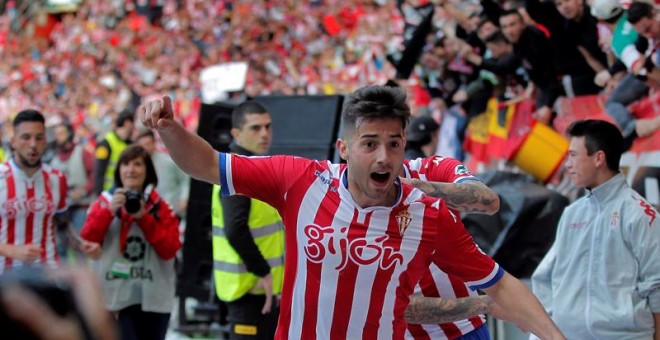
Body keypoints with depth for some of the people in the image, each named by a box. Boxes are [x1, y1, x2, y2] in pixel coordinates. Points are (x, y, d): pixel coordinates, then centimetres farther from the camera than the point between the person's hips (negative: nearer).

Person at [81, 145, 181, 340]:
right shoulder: (106, 201, 1)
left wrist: (144, 218, -15)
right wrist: (109, 211, -19)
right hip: (116, 296, -2)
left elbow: (170, 249, -7)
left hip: (154, 297, 2)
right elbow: (87, 242, -8)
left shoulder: (160, 206, 2)